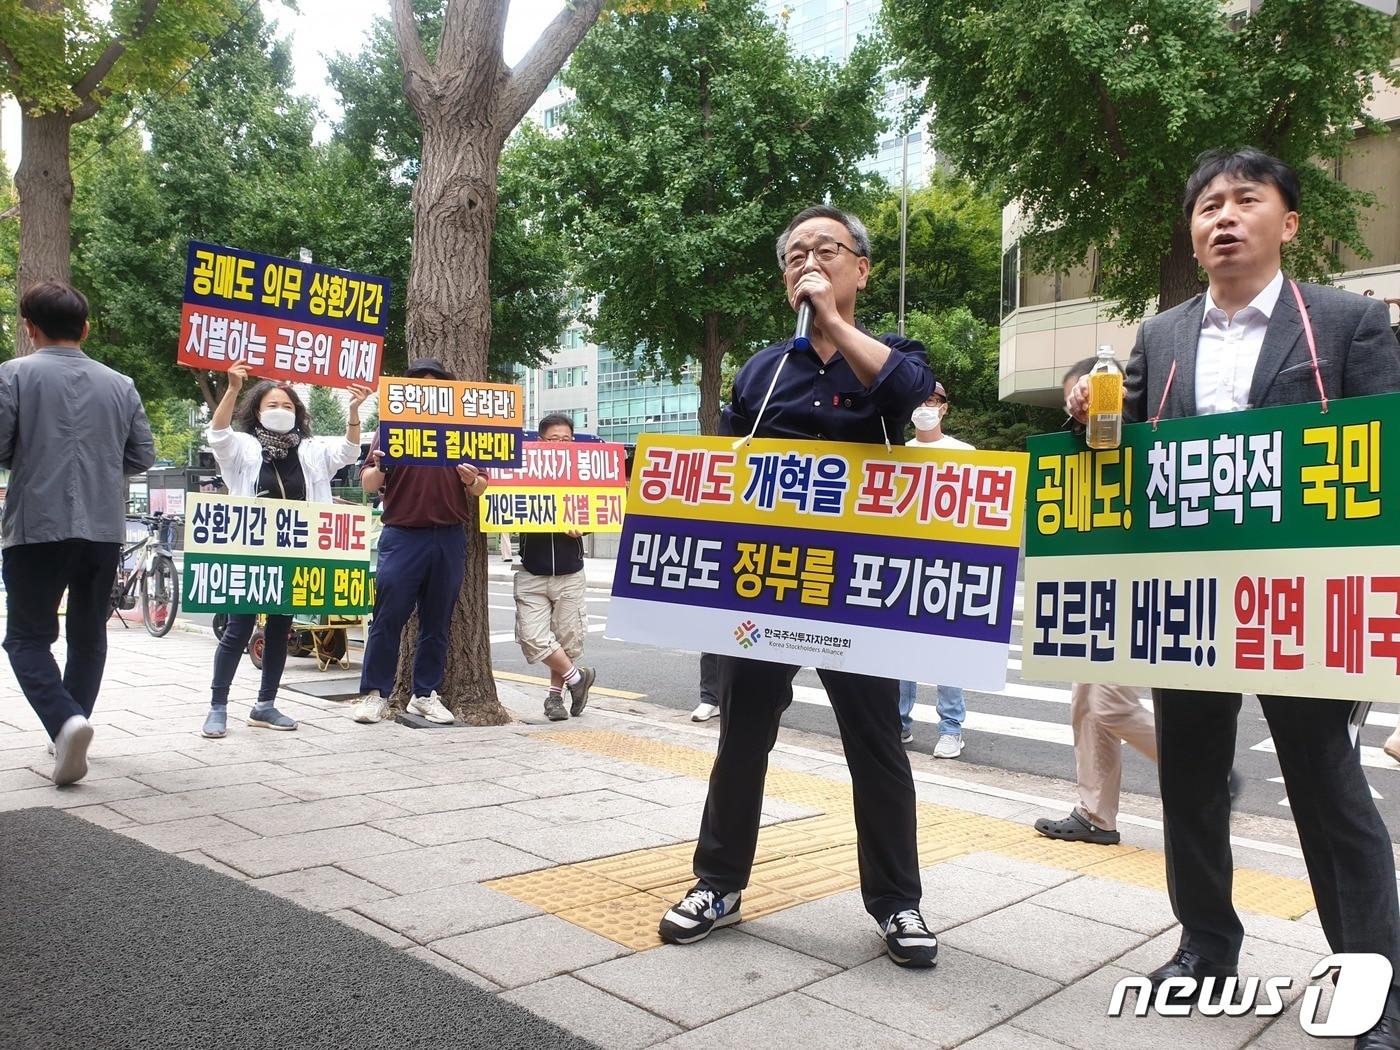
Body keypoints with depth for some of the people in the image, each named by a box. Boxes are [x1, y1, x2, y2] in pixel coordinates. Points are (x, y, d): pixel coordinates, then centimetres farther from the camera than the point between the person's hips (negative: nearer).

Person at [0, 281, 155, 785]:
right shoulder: (119, 384, 6)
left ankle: (65, 720, -17)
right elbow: (142, 456, 7)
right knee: (88, 635, 16)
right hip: (105, 529, 3)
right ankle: (69, 732, 21)